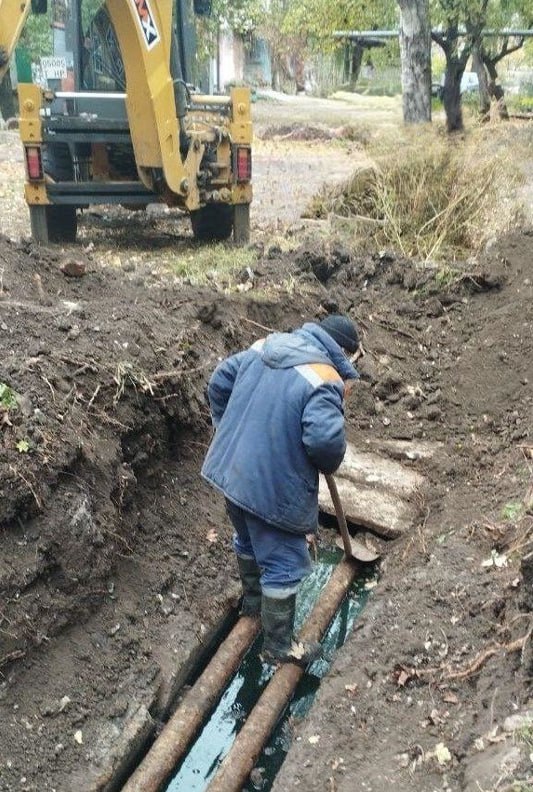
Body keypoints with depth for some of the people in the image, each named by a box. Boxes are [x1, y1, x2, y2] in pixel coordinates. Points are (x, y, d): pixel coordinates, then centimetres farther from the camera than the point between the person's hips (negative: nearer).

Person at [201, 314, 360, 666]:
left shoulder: (265, 346, 3)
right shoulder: (325, 379, -21)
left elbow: (220, 381, 10)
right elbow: (324, 437, -33)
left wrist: (230, 431, 18)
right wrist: (331, 463, -9)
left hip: (231, 469, 8)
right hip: (273, 488, -8)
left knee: (249, 541, 30)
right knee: (284, 565, 9)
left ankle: (252, 601, 53)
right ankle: (279, 645, 24)